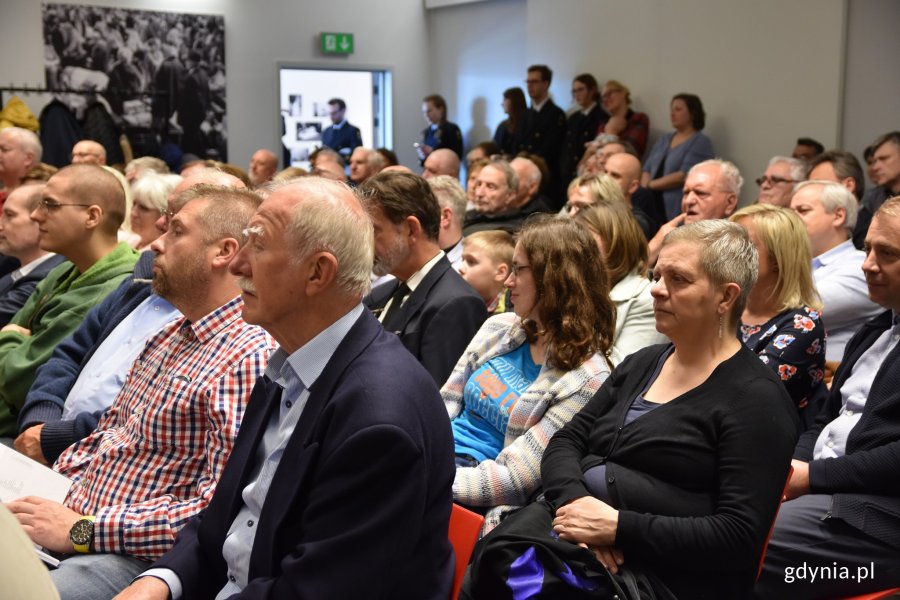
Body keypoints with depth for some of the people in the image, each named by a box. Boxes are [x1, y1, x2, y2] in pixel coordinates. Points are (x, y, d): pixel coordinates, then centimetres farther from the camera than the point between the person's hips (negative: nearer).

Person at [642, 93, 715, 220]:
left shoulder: (701, 142, -1)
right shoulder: (664, 140, 20)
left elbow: (684, 176, -11)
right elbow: (647, 169, 15)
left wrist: (650, 185, -7)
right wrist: (644, 189, -5)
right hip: (652, 202, 6)